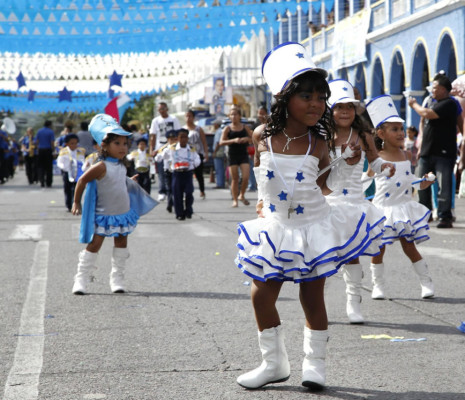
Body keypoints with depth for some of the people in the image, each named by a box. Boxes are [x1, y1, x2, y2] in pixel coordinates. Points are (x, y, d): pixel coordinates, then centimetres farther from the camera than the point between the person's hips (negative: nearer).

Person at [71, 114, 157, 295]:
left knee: (121, 245, 9)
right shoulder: (101, 167, -20)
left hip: (123, 213, 7)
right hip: (103, 215, -7)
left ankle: (117, 278, 18)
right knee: (94, 245, -4)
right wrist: (76, 202, -12)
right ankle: (81, 279, 5)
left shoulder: (121, 166, 3)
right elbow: (82, 181, -17)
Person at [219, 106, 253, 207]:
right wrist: (234, 140, -22)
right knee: (235, 179, 2)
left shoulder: (245, 127, 6)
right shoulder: (227, 129, 0)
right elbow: (221, 142, -9)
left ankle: (242, 195, 14)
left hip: (243, 155, 1)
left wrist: (247, 139, -11)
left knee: (245, 177, -10)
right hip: (232, 156, -1)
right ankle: (235, 200, 12)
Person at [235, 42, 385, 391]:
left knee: (313, 298, 5)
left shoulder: (317, 144, -8)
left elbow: (323, 186, 3)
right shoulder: (263, 136, -7)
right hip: (275, 230, 2)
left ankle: (315, 363, 20)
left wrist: (348, 163, -8)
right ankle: (274, 363, 21)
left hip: (313, 228, -2)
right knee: (262, 297, 5)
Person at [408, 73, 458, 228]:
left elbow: (427, 114, -22)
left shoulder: (449, 104, -10)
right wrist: (421, 147, 21)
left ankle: (445, 217, -8)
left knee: (444, 186, -10)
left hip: (443, 153, -9)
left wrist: (414, 105, -3)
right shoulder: (434, 103, 19)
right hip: (427, 152, 9)